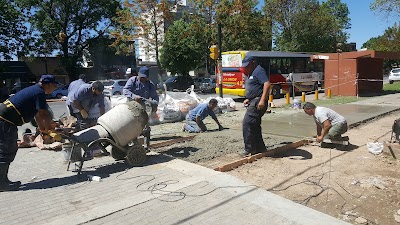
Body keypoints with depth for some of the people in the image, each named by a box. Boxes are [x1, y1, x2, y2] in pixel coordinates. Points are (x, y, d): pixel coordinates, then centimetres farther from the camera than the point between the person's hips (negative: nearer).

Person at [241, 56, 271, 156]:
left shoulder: (259, 71, -10)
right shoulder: (250, 73, 21)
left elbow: (267, 84, -22)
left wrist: (262, 100, -30)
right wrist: (248, 99, 18)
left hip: (258, 102, -11)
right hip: (253, 102, 11)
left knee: (247, 124, -14)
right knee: (254, 126, 13)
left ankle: (249, 148, -7)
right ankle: (259, 148, 22)